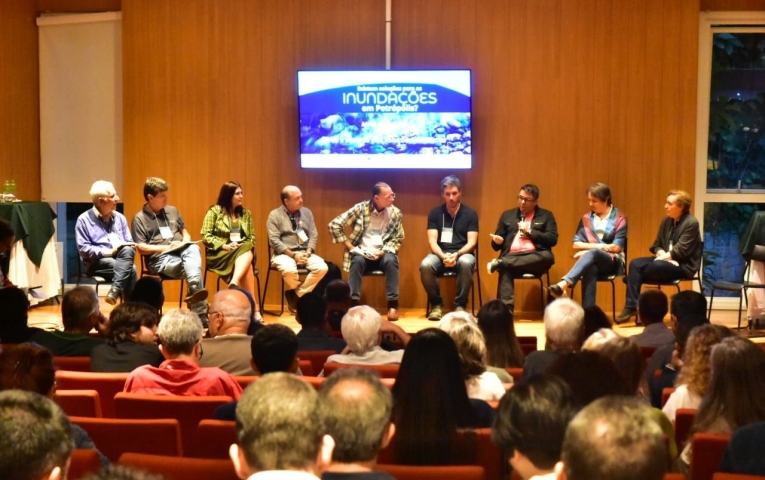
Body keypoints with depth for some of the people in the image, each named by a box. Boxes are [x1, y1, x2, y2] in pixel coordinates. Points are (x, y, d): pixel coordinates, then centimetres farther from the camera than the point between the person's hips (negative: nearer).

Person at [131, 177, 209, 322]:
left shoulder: (172, 211, 22)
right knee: (191, 265, -35)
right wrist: (165, 248, -13)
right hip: (160, 259, -4)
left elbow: (185, 232, 28)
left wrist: (185, 241, 3)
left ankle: (194, 291, -57)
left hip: (181, 252, 4)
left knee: (193, 249, -35)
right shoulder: (140, 218, 4)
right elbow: (141, 248, -4)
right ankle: (200, 313, -47)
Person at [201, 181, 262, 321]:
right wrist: (224, 246, -17)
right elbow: (206, 236, -5)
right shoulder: (214, 211, 1)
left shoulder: (246, 213, 15)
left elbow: (252, 237, 13)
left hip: (243, 251, 4)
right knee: (247, 265, -34)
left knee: (247, 253, -36)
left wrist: (245, 247, -9)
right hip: (220, 254, -4)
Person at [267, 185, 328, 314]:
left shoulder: (306, 212, 11)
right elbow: (274, 241, -10)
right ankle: (299, 296, -8)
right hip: (284, 253, -4)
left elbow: (313, 235, 7)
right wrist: (293, 255, -18)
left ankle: (297, 295, -11)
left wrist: (308, 252, -11)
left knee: (322, 267, -23)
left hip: (305, 253, 4)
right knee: (289, 270, -37)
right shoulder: (275, 215, -3)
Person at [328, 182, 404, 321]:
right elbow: (334, 225, -7)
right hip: (362, 253, -1)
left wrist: (383, 251, -14)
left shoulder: (396, 213, 1)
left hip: (383, 254, 1)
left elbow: (397, 239, 5)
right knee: (357, 261, -34)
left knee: (391, 260, -32)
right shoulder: (361, 208, -6)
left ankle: (393, 304, -28)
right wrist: (350, 246, -9)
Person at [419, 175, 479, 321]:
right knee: (425, 265, -32)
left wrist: (456, 254, -23)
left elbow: (471, 242, -4)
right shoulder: (435, 213, 6)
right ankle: (436, 304, -11)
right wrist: (443, 256, -22)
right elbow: (432, 241, -2)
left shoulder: (470, 214, 3)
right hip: (440, 254, 1)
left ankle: (460, 305, -22)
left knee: (466, 263, -38)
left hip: (462, 253, -1)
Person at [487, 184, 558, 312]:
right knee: (506, 270, -36)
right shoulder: (507, 215, 23)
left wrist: (530, 231, -2)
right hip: (511, 256, 0)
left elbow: (552, 239, 4)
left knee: (548, 256, -36)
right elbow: (496, 245, 21)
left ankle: (500, 263, -37)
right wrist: (497, 241, -5)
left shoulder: (546, 215, 18)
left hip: (535, 258, 0)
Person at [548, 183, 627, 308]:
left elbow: (617, 247, -5)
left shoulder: (619, 218, 3)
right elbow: (576, 244, 9)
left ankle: (563, 284, -57)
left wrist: (591, 248, -8)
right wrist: (596, 245, -7)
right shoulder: (586, 219, 13)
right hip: (592, 262, 2)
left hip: (612, 262, -2)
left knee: (592, 253, -37)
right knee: (590, 269, -38)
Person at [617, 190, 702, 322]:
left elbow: (681, 251, -19)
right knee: (635, 264, -15)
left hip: (683, 265, -8)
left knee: (657, 266, -34)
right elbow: (656, 245, 12)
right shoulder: (666, 221, 11)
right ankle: (631, 306, -25)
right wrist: (662, 254, -9)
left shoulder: (691, 223, -12)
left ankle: (635, 305, -12)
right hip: (666, 260, 8)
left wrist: (664, 256, -14)